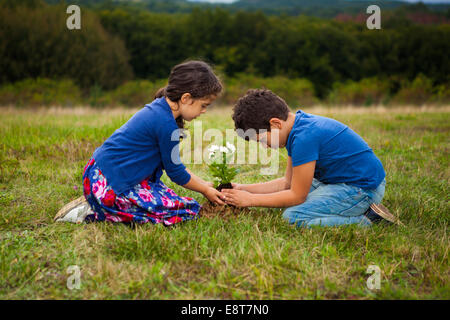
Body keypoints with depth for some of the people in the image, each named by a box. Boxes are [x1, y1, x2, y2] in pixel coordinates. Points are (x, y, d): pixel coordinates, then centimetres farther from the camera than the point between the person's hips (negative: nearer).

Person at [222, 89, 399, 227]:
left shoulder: (305, 136, -24)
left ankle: (367, 220, -14)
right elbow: (288, 181, 13)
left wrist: (250, 200, -10)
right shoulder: (299, 125, 7)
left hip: (363, 189, -11)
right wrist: (245, 189, 6)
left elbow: (297, 196, -17)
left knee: (294, 217, -21)